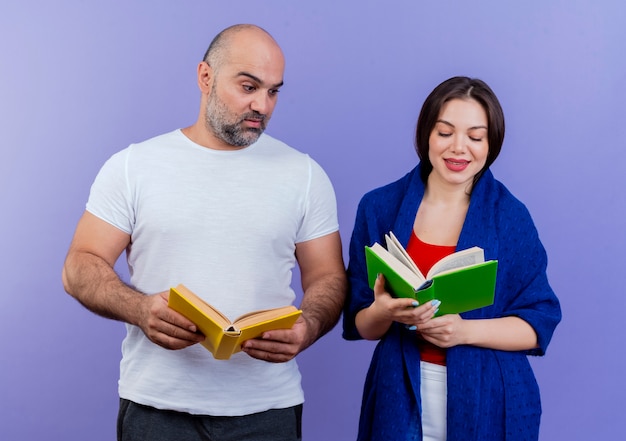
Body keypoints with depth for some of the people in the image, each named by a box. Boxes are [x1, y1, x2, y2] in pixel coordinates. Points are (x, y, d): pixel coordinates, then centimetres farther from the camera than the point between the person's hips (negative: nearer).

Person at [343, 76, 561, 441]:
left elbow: (540, 322, -4)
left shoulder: (510, 216, -3)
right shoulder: (380, 207, 0)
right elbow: (360, 325, 2)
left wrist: (465, 331, -19)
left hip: (488, 401, -1)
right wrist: (383, 313, -20)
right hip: (400, 399, 1)